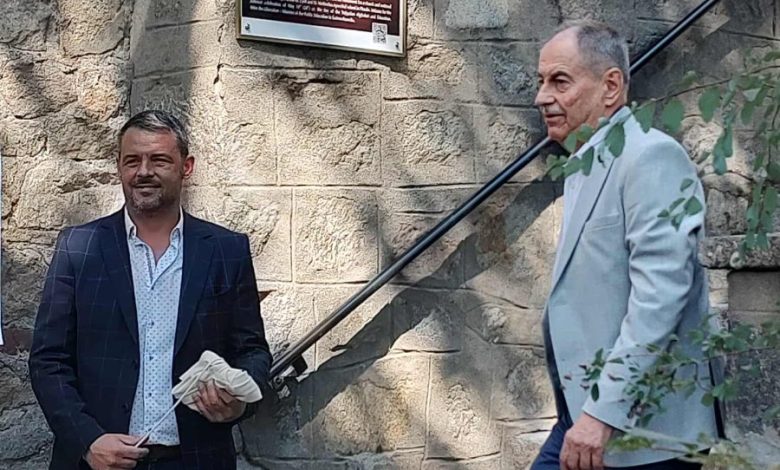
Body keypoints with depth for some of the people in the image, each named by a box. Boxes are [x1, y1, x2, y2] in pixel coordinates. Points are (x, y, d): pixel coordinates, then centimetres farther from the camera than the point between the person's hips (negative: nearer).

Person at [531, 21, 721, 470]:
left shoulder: (651, 156, -14)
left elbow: (660, 294, -23)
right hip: (585, 417, 8)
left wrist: (604, 412, -25)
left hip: (643, 434, -8)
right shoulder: (586, 164, 15)